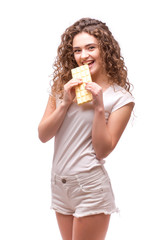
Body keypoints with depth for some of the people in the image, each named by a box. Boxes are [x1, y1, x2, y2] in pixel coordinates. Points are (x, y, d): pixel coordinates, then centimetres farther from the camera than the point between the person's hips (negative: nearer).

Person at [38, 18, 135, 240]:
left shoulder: (120, 98, -7)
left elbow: (103, 150, -11)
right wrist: (65, 103, -11)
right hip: (59, 184, 5)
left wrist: (99, 107, -19)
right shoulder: (63, 86, 5)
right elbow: (43, 135, 0)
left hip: (90, 187, -5)